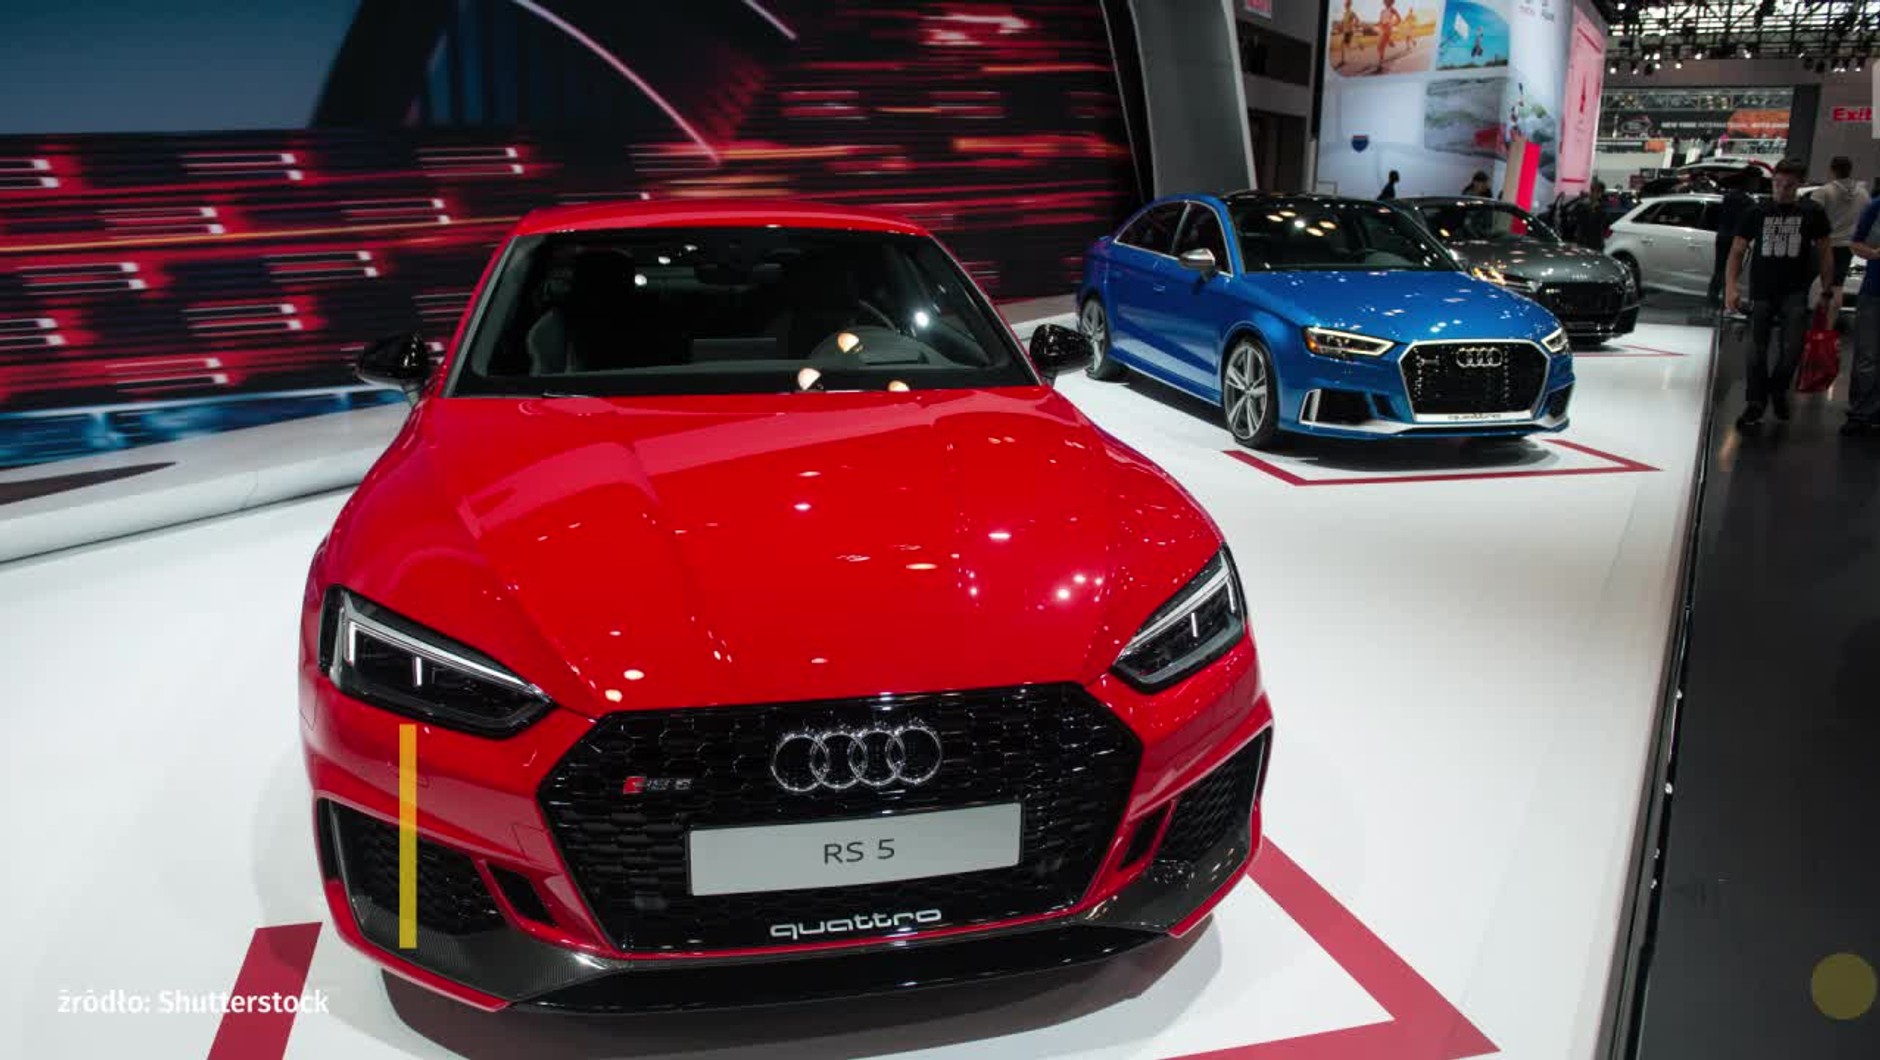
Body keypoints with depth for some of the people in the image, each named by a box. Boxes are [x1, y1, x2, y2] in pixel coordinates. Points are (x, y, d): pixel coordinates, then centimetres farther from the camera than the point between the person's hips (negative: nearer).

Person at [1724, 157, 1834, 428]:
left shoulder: (1812, 213, 0)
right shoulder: (1757, 212, 0)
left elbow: (1824, 252, 6)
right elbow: (1737, 250, 2)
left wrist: (1826, 291, 4)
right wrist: (1731, 285, -8)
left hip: (1795, 293, 0)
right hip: (1762, 292, 1)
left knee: (1792, 350, -5)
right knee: (1757, 350, 4)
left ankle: (1778, 390, 22)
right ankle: (1755, 403, 15)